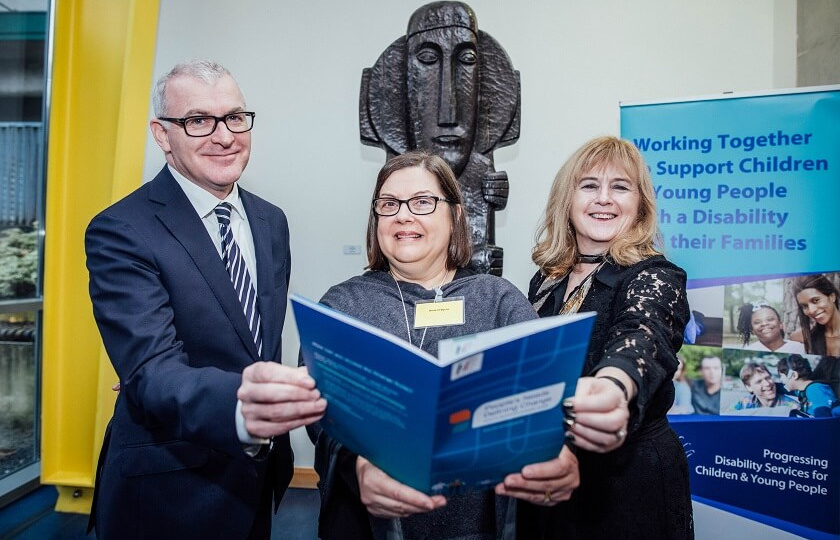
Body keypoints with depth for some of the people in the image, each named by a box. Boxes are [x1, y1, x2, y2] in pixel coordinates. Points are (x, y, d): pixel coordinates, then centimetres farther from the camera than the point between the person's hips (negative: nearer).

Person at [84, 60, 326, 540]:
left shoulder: (271, 221, 3)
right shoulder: (122, 231, -18)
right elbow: (151, 371, -30)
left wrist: (272, 411, 10)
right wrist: (239, 409, -46)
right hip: (169, 490, -5)